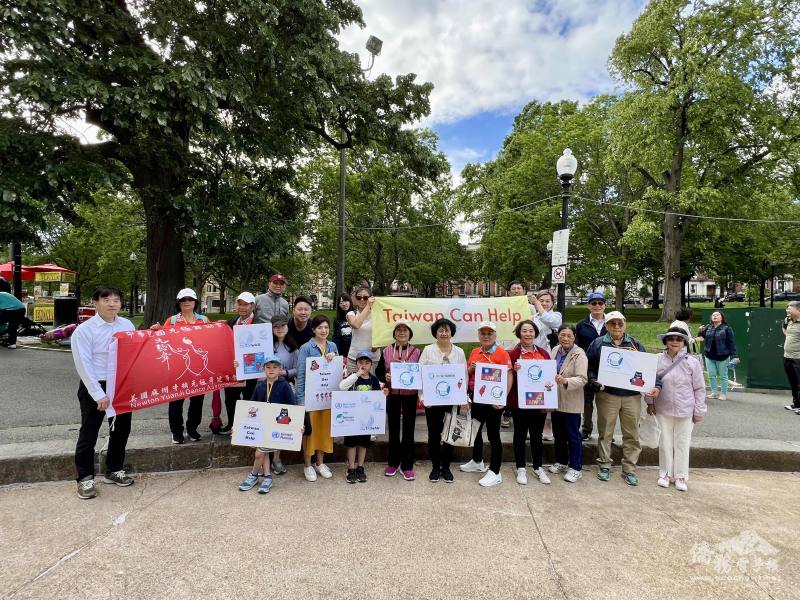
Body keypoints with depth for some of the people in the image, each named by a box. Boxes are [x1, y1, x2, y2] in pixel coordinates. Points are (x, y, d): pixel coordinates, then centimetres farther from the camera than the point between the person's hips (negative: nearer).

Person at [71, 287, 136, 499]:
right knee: (89, 434, 4)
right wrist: (98, 394, -18)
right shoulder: (84, 330, -11)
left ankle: (114, 471, 31)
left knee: (121, 430, 14)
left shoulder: (127, 325, 3)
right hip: (94, 387, -5)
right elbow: (84, 364, -14)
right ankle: (85, 479, 20)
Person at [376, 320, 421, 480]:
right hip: (392, 394, 1)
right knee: (393, 428, 12)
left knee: (408, 429, 5)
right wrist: (385, 376, -14)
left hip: (410, 395, -1)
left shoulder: (417, 352, -1)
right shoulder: (386, 351, 3)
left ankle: (407, 466, 16)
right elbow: (378, 371, 6)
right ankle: (393, 462, 26)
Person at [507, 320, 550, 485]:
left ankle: (538, 467, 29)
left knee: (537, 435, 14)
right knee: (520, 434, 10)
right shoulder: (513, 354, -6)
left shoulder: (544, 353, 5)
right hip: (519, 402, -3)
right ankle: (520, 468, 23)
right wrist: (515, 371, -24)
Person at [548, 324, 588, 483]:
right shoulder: (554, 351, 5)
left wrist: (565, 381, -36)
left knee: (573, 435, 4)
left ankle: (575, 468, 18)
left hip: (571, 402, -6)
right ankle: (561, 462, 34)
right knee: (558, 433, 17)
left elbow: (582, 379, -22)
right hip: (556, 400, 6)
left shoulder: (579, 355, -14)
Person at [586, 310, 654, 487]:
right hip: (607, 395, -2)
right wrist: (596, 382, -13)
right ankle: (604, 465, 20)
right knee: (605, 432, 6)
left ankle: (629, 469, 19)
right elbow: (589, 367, 2)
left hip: (632, 396, 2)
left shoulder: (635, 344, 9)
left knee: (632, 434, 6)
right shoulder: (598, 343, 3)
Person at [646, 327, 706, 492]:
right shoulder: (657, 360, -4)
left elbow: (699, 388, 0)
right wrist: (650, 402, 7)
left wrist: (699, 411, 0)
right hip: (663, 410, 1)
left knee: (682, 443, 10)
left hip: (685, 411, -1)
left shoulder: (692, 362, -6)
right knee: (665, 442, 11)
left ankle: (681, 476, 25)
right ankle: (665, 474, 26)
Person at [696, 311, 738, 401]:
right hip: (709, 356, 4)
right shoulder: (707, 328, 6)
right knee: (711, 375, 8)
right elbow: (701, 338, 12)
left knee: (723, 376, 7)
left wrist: (734, 356, -10)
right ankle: (714, 392, 20)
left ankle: (724, 394, 17)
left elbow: (732, 343, -6)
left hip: (722, 357, -4)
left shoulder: (726, 329, -4)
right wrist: (701, 332, -9)